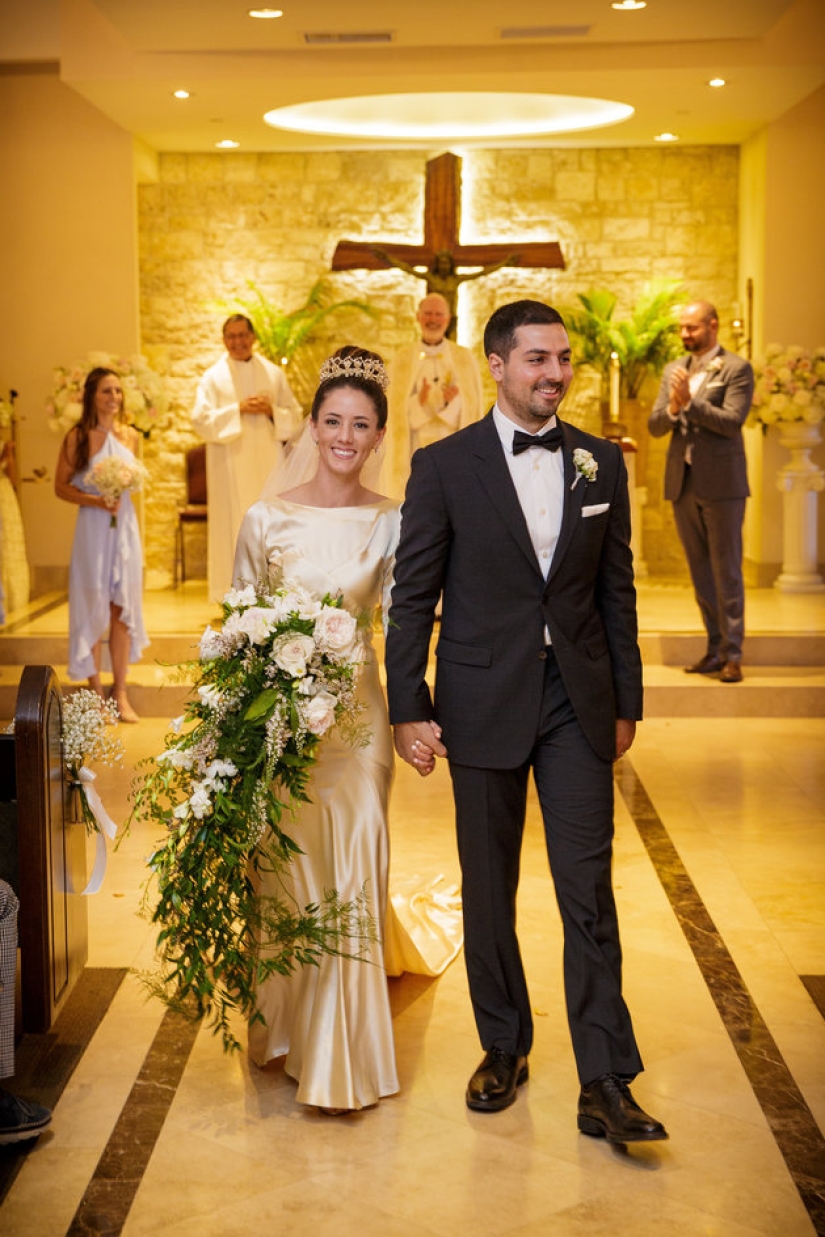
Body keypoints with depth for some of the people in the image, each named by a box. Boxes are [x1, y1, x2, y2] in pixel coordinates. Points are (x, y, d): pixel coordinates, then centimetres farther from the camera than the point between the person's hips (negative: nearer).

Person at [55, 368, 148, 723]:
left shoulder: (130, 436, 7)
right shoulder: (77, 438, -5)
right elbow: (61, 486, -4)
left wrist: (130, 487, -3)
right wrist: (94, 501, -18)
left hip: (125, 526, 4)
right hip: (92, 529, -4)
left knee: (123, 608, 6)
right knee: (93, 609, 2)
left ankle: (120, 692, 14)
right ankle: (96, 691, 12)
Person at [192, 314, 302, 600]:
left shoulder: (273, 373, 11)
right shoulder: (213, 377, 4)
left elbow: (295, 416, 10)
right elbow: (201, 420, -7)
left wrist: (272, 412, -9)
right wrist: (237, 410, -15)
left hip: (268, 462, 2)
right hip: (231, 467, -2)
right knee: (236, 527, -4)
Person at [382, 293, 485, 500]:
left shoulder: (464, 358, 6)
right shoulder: (402, 360, 7)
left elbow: (472, 411, 2)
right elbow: (396, 413, 2)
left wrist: (447, 403, -19)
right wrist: (420, 403, -19)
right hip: (414, 451, 0)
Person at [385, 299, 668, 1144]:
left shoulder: (601, 463, 5)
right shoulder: (444, 466, -3)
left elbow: (616, 590, 9)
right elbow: (412, 596, -2)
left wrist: (625, 701, 8)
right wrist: (408, 709, -6)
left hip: (578, 703, 1)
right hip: (485, 703, -1)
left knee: (589, 892, -1)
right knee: (489, 890, 11)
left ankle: (604, 1084, 5)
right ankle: (504, 1049, 29)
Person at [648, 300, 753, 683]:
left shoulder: (737, 369, -4)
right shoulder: (674, 370, 13)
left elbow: (732, 421, -15)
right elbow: (654, 426, 6)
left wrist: (690, 402, -23)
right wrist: (672, 408, -14)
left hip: (722, 483, -6)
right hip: (683, 483, 6)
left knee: (726, 569, -3)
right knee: (700, 572, 9)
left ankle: (732, 654, 0)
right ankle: (715, 648, 17)